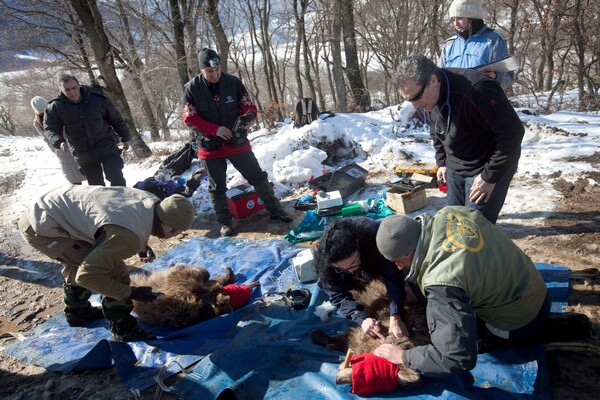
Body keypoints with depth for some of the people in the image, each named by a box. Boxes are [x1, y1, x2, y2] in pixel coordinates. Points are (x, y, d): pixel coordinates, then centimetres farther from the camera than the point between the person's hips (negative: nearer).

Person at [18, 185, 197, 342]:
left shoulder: (151, 201, -8)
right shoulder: (128, 237, -32)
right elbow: (87, 275, -25)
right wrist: (131, 292, -16)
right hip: (43, 229, -9)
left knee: (77, 263, 31)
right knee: (115, 272, -9)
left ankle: (77, 312, 51)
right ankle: (124, 329, 7)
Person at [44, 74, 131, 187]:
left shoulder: (97, 98, -10)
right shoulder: (55, 107, -7)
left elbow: (116, 119, 1)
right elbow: (50, 129, 1)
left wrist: (125, 138, 8)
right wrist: (59, 142, -20)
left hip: (107, 149, -2)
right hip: (84, 156, 2)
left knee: (117, 180, -7)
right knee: (96, 185, 9)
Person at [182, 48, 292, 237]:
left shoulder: (233, 82, -6)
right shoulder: (192, 88, -9)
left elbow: (248, 104, 0)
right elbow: (190, 118, -10)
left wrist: (249, 117, -24)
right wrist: (215, 129, -22)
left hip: (237, 141, 1)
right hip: (210, 147, -1)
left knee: (258, 177, 7)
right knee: (217, 187, 9)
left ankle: (274, 209, 22)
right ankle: (224, 222, 23)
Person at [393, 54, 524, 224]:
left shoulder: (476, 91, -32)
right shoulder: (426, 97, -6)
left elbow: (513, 132, -27)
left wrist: (490, 177, -22)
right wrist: (442, 162, 11)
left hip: (487, 167, -7)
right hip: (455, 169, 7)